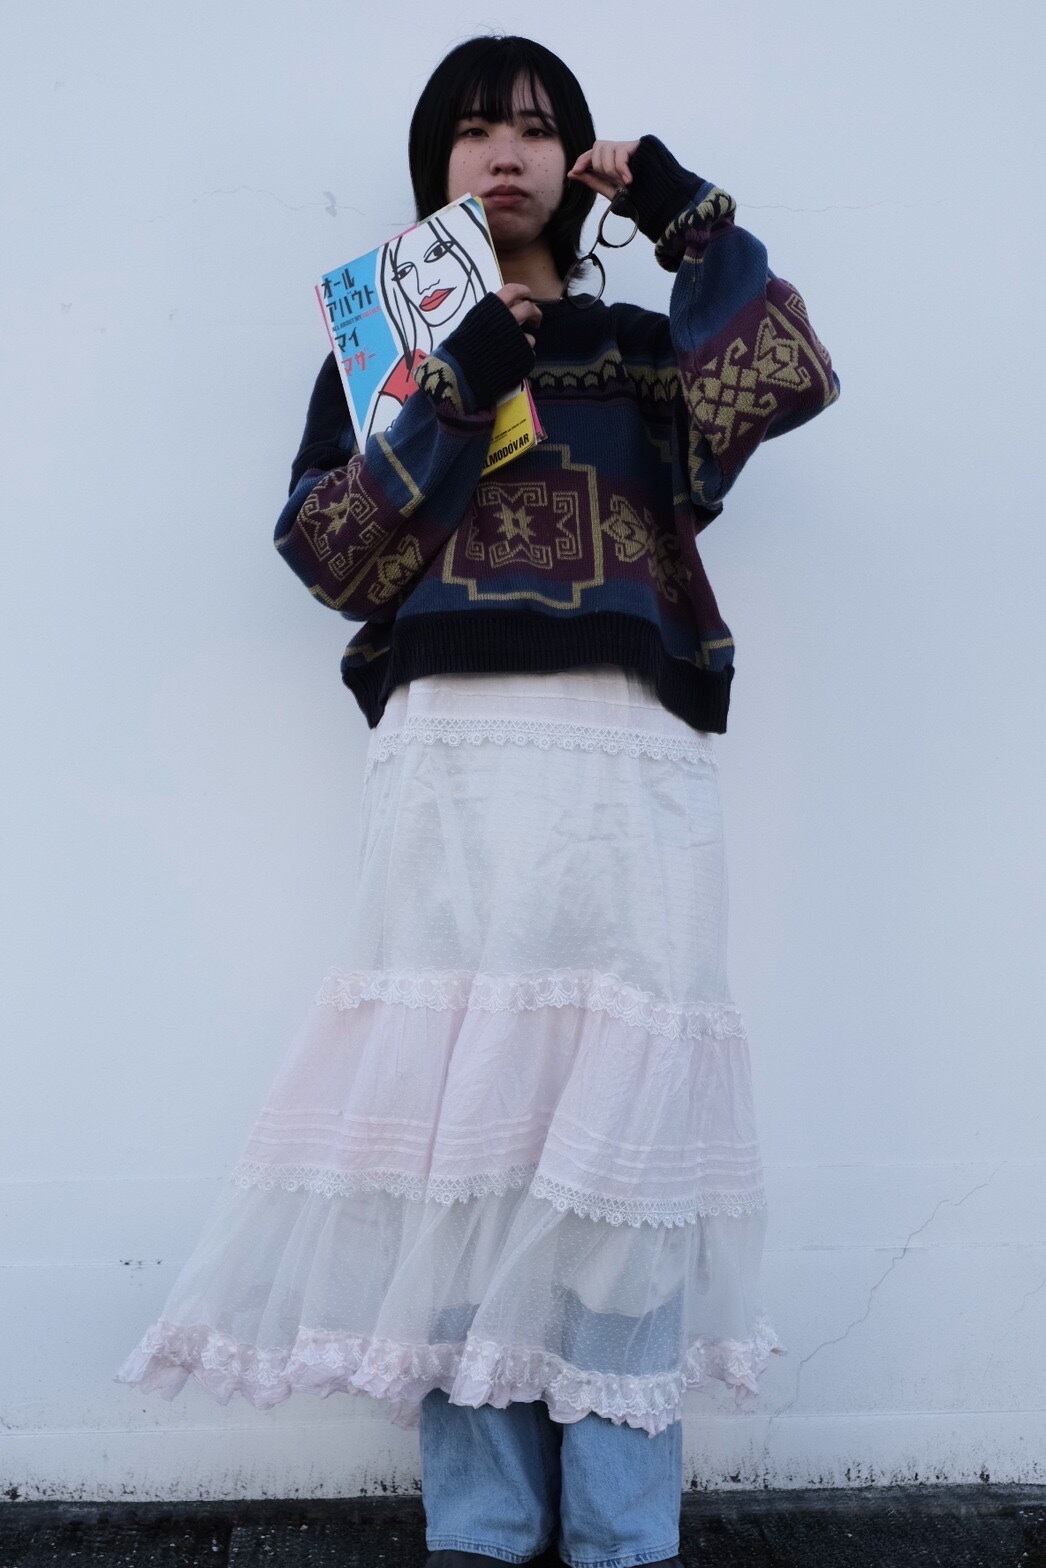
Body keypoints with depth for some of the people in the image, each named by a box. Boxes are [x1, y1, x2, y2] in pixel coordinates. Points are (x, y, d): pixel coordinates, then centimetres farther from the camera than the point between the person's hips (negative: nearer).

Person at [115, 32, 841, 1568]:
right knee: (455, 1114, -6)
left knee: (617, 1123, -5)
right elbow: (324, 547, 6)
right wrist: (459, 392, 0)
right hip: (451, 750, 0)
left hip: (631, 760, 1)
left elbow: (792, 375, 1)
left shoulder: (643, 346, 23)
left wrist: (687, 211, 7)